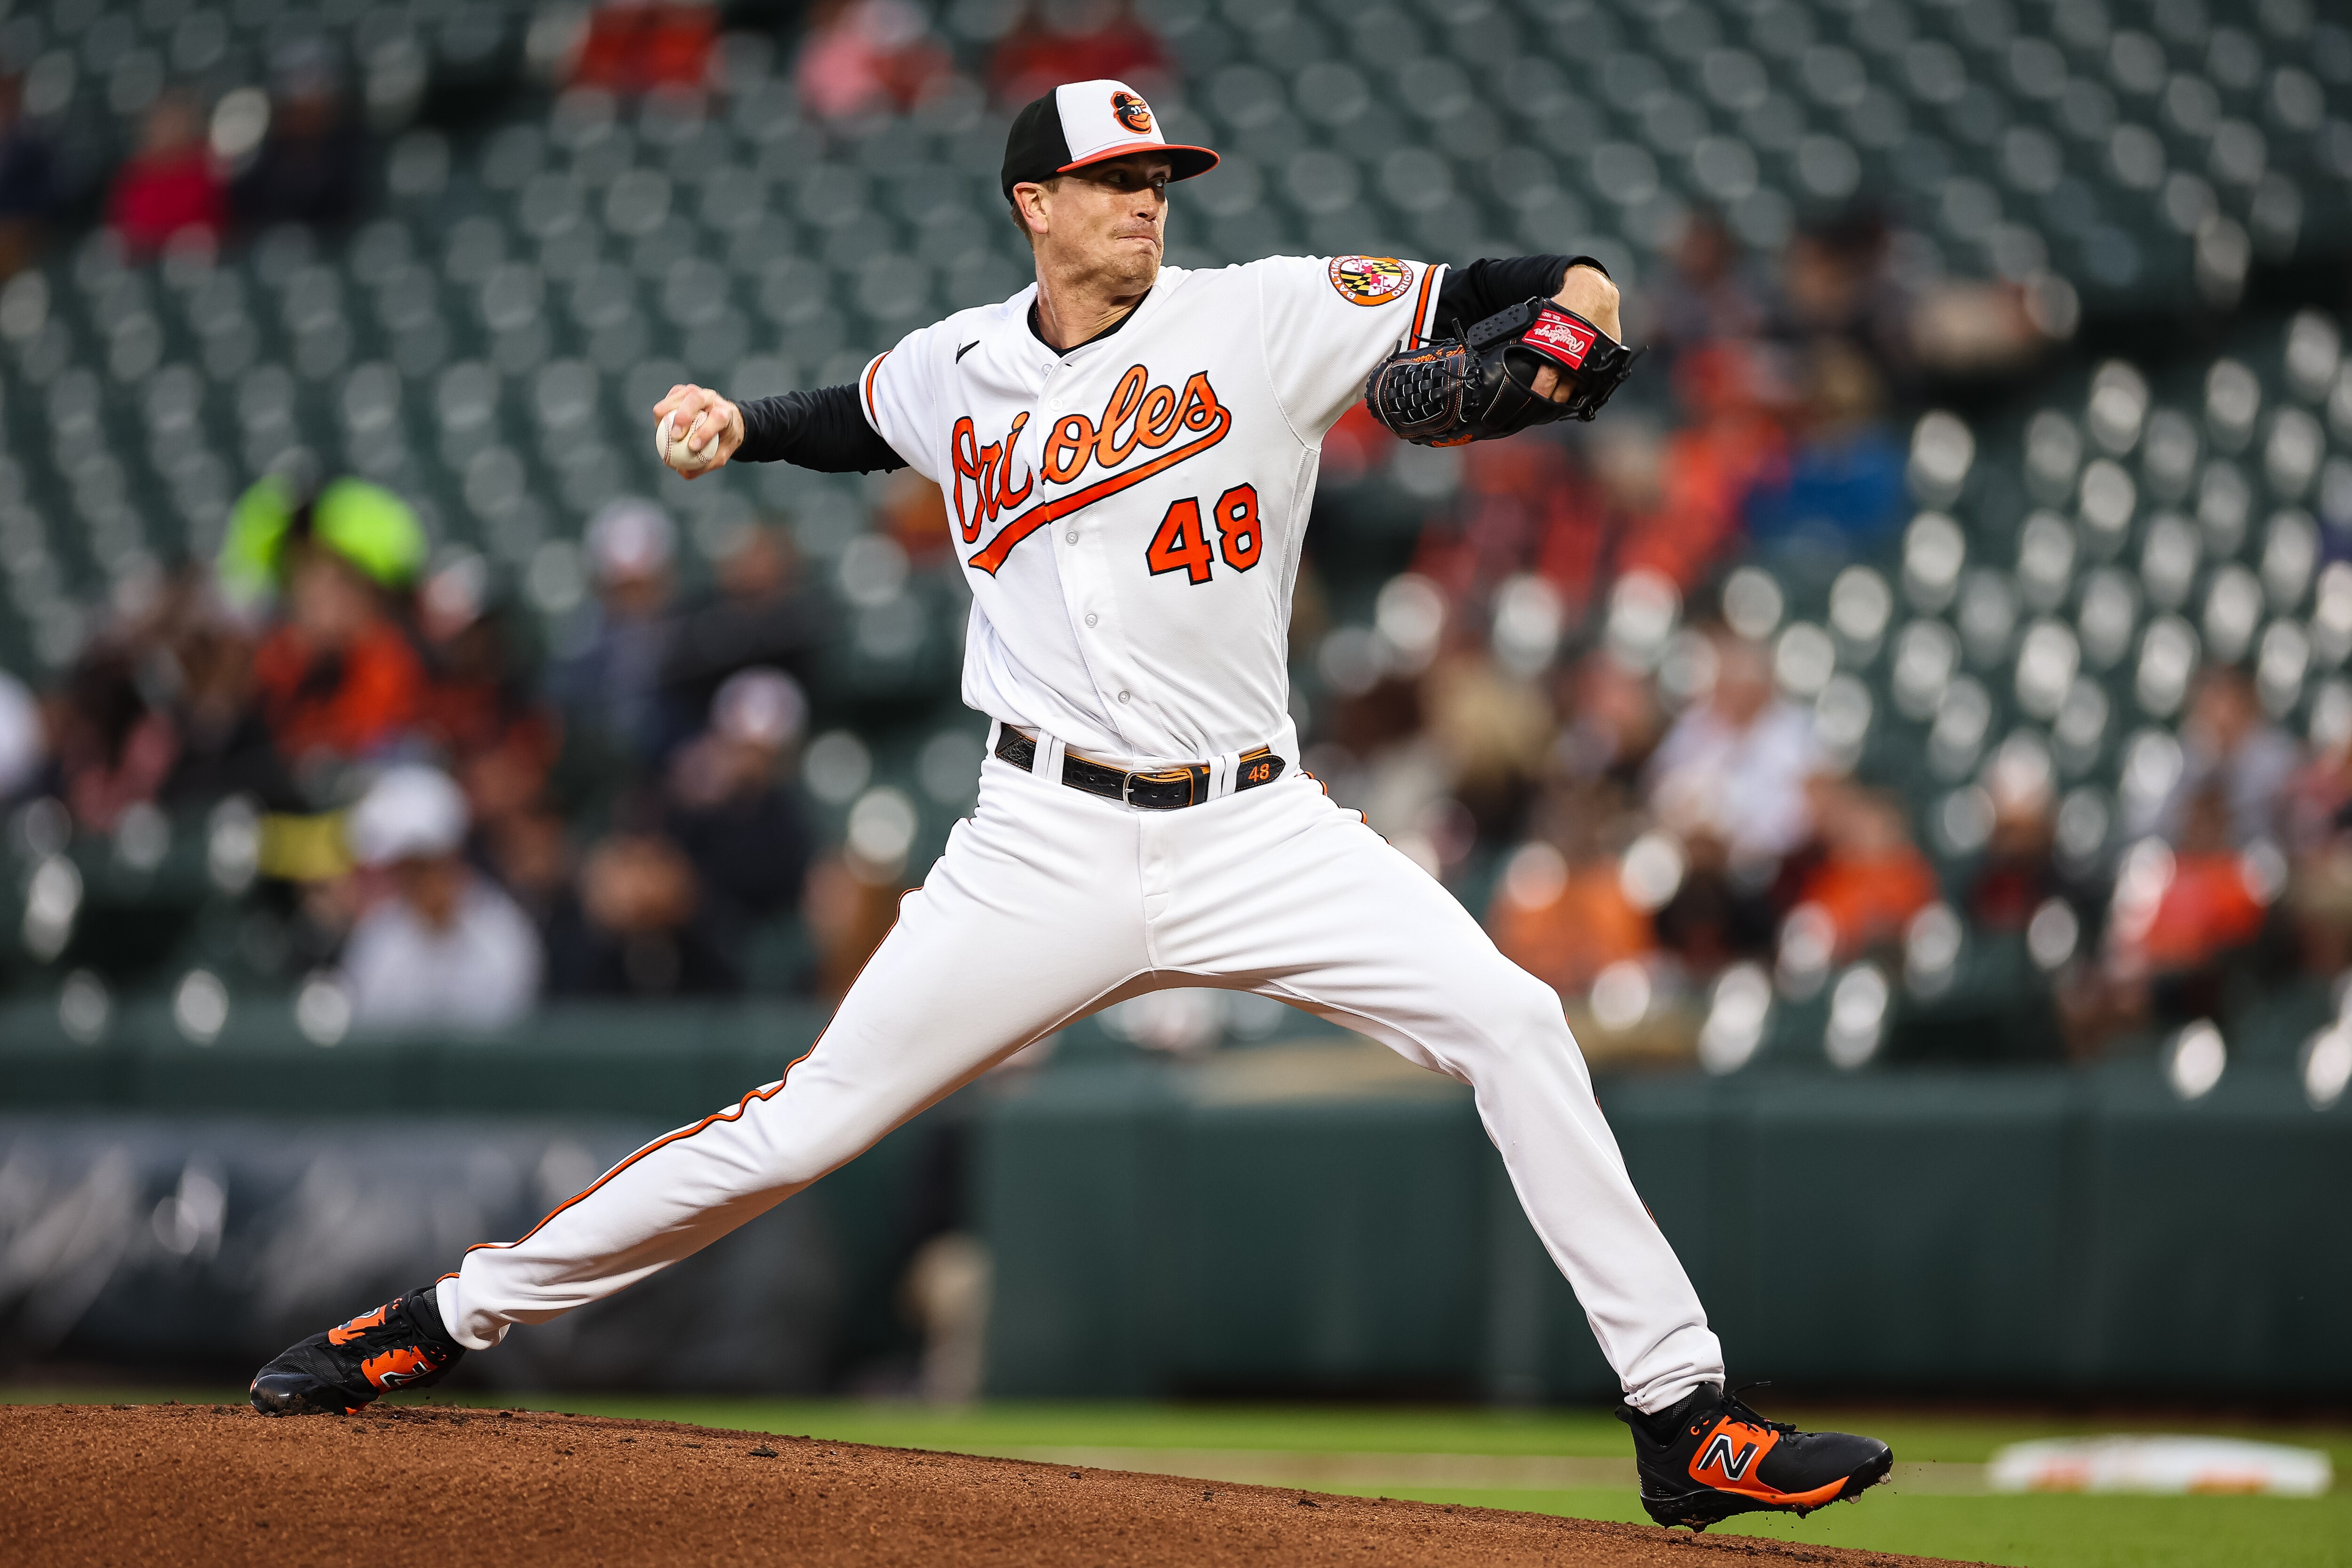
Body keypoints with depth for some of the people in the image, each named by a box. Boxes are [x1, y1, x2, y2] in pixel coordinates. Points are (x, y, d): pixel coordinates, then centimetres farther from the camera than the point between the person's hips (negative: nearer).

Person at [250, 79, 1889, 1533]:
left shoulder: (1269, 319, -1)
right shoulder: (957, 371, 7)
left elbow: (1489, 293, -3)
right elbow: (852, 420, 31)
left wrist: (1575, 307, -25)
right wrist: (737, 427, 12)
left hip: (1258, 827, 0)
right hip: (1049, 848, 0)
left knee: (1512, 1024, -18)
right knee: (802, 1126, -2)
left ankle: (1684, 1420, -12)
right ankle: (446, 1320, 13)